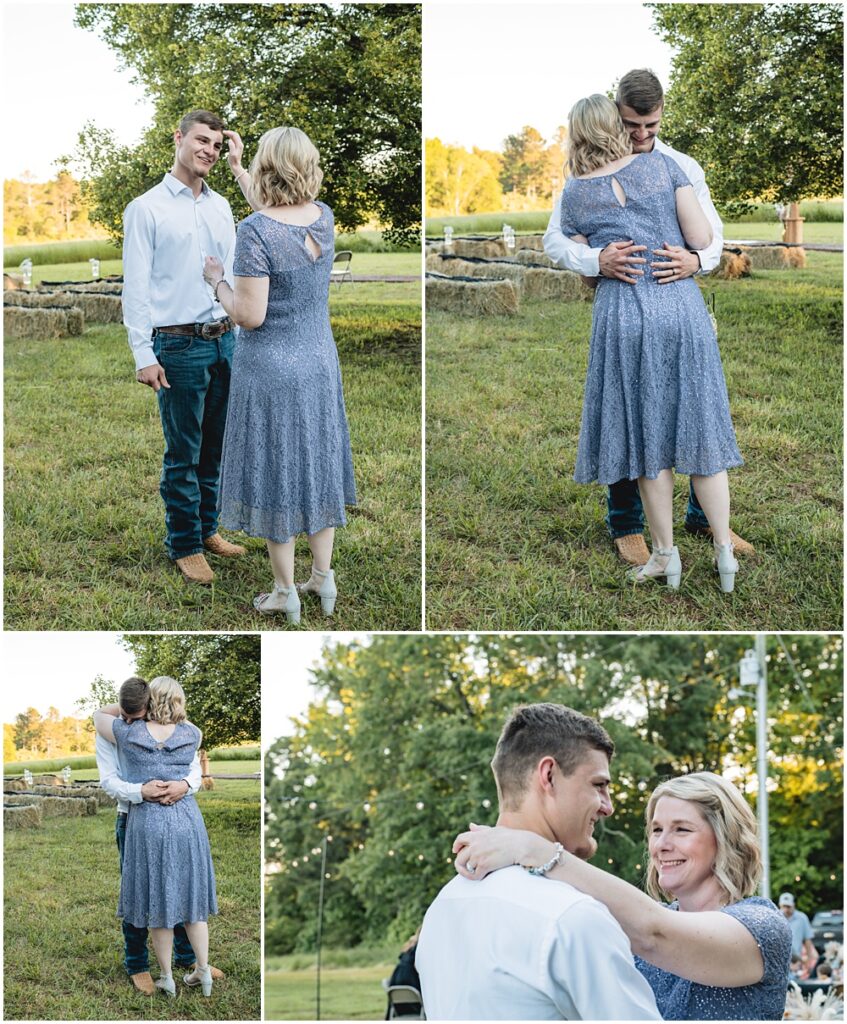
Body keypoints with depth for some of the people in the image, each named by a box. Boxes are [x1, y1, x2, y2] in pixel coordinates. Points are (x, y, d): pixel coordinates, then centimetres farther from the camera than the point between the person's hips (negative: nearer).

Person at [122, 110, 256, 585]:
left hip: (224, 341, 5)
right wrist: (143, 355, -13)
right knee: (183, 453, 1)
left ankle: (207, 528, 25)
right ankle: (185, 546, 11)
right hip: (180, 345, -5)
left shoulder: (221, 206, 12)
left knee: (214, 447, 12)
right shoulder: (147, 208, -5)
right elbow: (136, 287, -8)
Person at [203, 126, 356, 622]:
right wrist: (243, 177, 27)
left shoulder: (256, 231, -24)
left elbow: (249, 315, -23)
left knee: (276, 475, 7)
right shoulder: (325, 217, -3)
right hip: (320, 362, 6)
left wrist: (218, 280, -4)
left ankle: (286, 593, 18)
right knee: (318, 468, 18)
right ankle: (324, 578, 28)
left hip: (271, 371, -6)